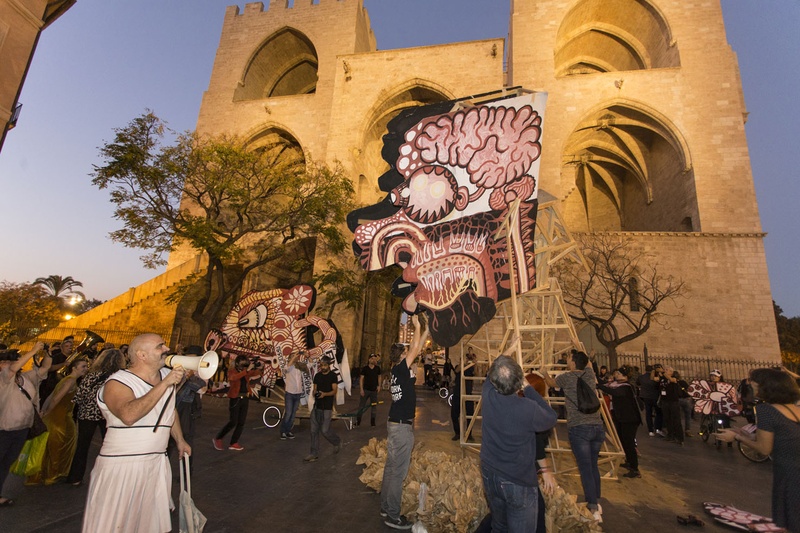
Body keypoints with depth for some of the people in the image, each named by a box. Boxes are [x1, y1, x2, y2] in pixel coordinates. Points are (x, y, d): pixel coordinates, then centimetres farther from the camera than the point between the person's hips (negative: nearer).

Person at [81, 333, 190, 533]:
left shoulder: (167, 375, 4)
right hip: (121, 465, -6)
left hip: (157, 463, 6)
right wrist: (164, 384, -33)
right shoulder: (118, 383, -16)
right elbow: (129, 415, -36)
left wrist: (180, 440, 21)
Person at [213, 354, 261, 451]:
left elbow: (257, 373, -4)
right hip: (235, 399, -5)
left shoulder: (247, 373, 7)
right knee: (233, 422, -5)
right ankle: (217, 439, 16)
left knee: (241, 423, 6)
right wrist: (246, 370, -36)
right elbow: (234, 378, -29)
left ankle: (233, 443, 17)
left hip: (245, 399, 5)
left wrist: (256, 368, -26)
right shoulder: (232, 372, -7)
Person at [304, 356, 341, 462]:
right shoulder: (317, 376, 9)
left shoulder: (333, 376, -6)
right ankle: (314, 454, 16)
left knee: (325, 430, -5)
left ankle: (337, 442, 24)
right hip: (316, 406, 5)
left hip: (327, 408, -5)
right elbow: (315, 389, 13)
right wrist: (315, 393, -10)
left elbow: (334, 391, -10)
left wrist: (324, 394, -27)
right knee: (314, 430, 5)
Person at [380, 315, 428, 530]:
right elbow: (416, 349, -18)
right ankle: (392, 516, 10)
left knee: (391, 468, 17)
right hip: (402, 426, -10)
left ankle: (386, 507, 29)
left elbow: (416, 348, 13)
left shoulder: (398, 370, 6)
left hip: (395, 424, 10)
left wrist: (427, 330, 12)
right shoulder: (400, 369, -18)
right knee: (398, 472, 0)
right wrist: (417, 325, -8)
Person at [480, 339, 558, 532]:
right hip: (519, 482, -5)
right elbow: (551, 419, -5)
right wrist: (527, 387, -6)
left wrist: (508, 351, 23)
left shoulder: (487, 395, -14)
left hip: (489, 476, 5)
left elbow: (494, 373, 10)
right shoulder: (528, 408, -28)